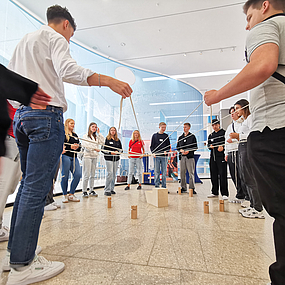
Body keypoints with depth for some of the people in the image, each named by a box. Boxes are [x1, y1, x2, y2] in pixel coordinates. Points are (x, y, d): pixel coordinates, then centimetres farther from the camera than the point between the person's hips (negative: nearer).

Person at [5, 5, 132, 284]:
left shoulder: (23, 41, 31)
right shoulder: (56, 38, 4)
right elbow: (67, 70, -18)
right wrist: (108, 80, -22)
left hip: (20, 115, 9)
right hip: (46, 115, -9)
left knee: (28, 182, 12)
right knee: (37, 187, -11)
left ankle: (17, 249, 18)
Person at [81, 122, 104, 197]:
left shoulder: (97, 136, 17)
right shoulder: (86, 136, 2)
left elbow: (102, 142, 2)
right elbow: (85, 145, -10)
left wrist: (98, 133, 3)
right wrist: (94, 148, -13)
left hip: (95, 157, 5)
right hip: (87, 156, -5)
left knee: (93, 175, 8)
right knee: (87, 175, -7)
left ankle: (91, 190, 15)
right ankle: (84, 191, 1)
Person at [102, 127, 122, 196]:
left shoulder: (118, 140, 14)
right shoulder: (107, 139, 2)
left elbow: (121, 149, 15)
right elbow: (103, 149, -3)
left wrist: (117, 151, -6)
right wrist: (110, 152, -15)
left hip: (116, 159, 5)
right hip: (109, 158, -5)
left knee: (114, 174, 7)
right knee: (110, 173, -13)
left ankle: (112, 189, 17)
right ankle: (107, 190, -5)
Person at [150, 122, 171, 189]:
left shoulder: (166, 136, 12)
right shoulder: (154, 135, 7)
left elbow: (169, 146, 13)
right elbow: (151, 146, 7)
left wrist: (166, 151, -6)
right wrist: (153, 153, -8)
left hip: (164, 156, 2)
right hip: (156, 156, -1)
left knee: (164, 172, 3)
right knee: (157, 172, 1)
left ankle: (164, 186, 12)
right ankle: (157, 186, 9)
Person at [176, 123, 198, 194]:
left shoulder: (192, 136, 6)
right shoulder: (180, 137, 17)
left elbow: (195, 147, 3)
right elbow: (177, 147, 18)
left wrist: (188, 151, -12)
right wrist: (181, 150, -3)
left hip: (190, 157, -4)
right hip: (182, 157, 4)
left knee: (191, 173, -4)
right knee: (182, 173, 5)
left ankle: (192, 188, 3)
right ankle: (183, 188, 15)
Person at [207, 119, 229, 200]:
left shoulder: (224, 133, 3)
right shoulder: (210, 135, 20)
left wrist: (222, 147, -18)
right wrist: (210, 146, -1)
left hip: (221, 156, -6)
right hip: (213, 157, 6)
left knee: (222, 175, -9)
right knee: (213, 175, 9)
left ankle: (225, 194, -2)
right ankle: (215, 192, 20)